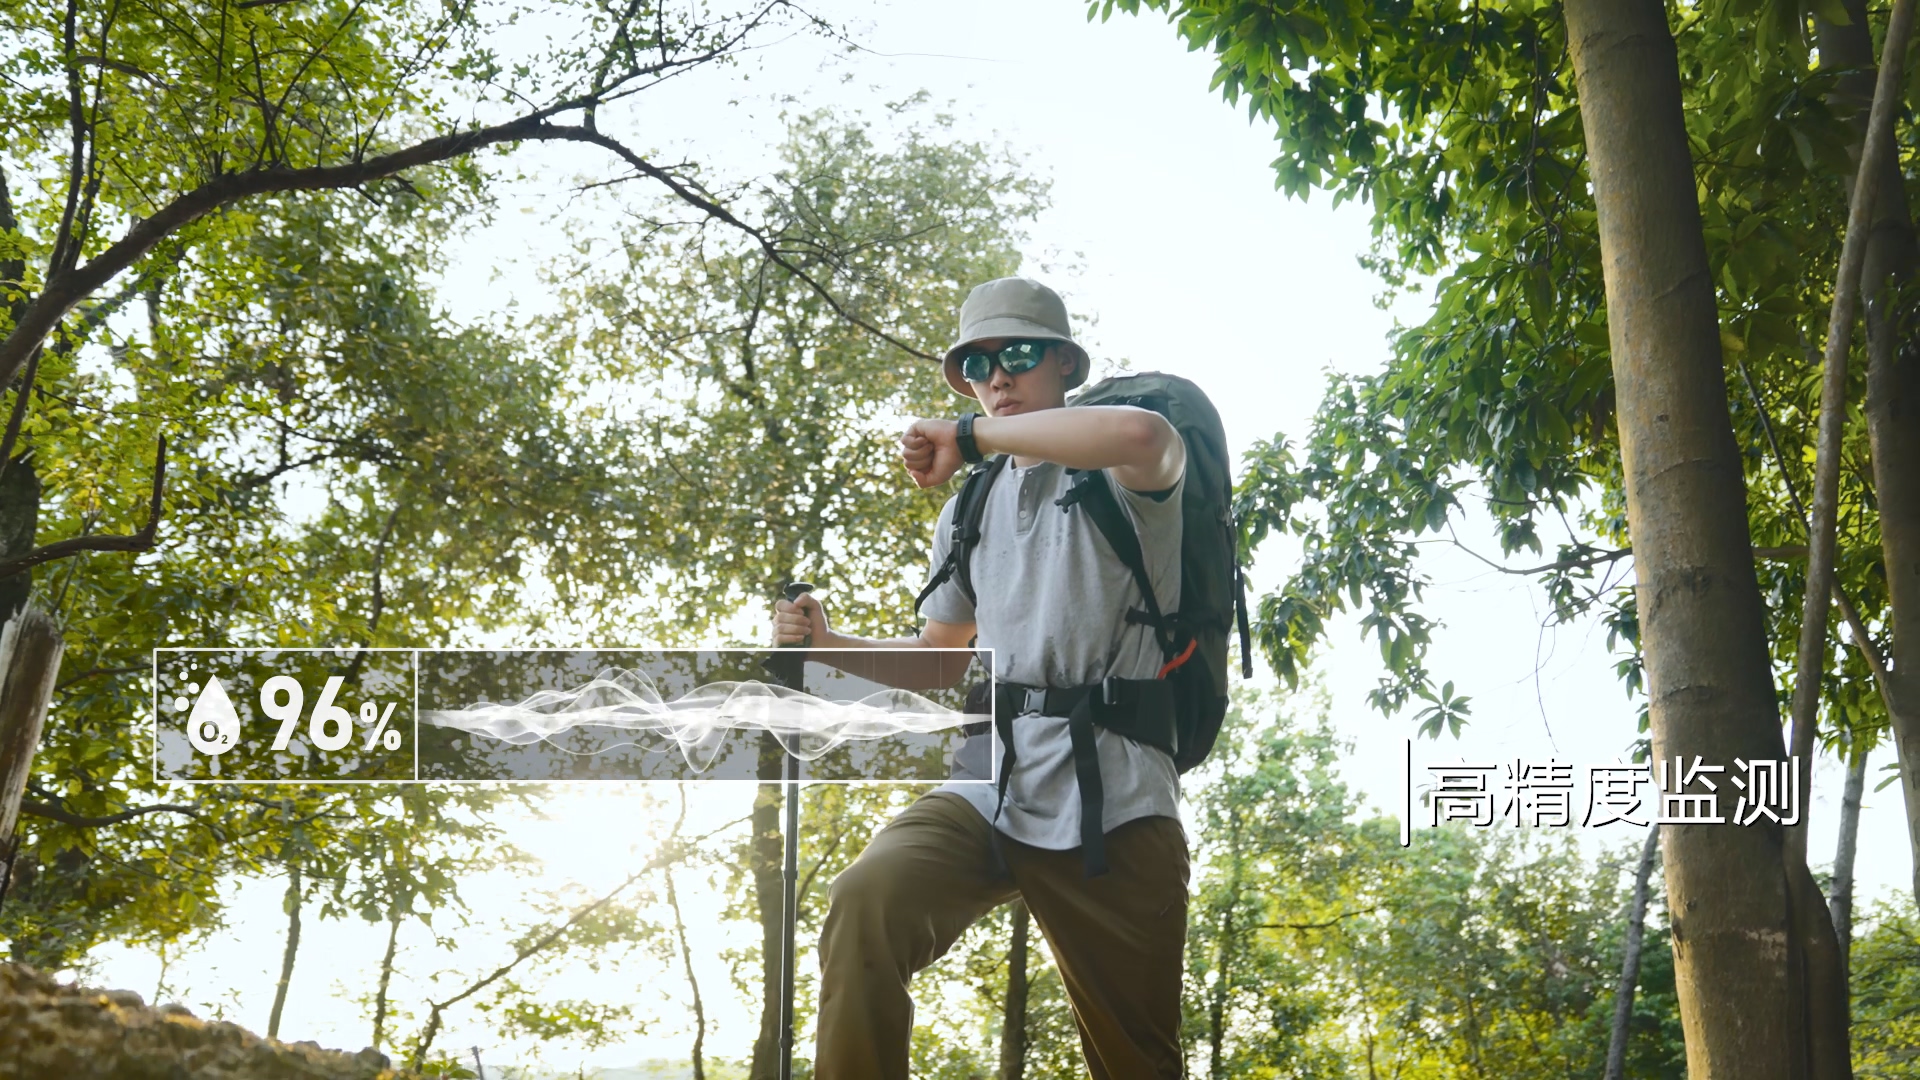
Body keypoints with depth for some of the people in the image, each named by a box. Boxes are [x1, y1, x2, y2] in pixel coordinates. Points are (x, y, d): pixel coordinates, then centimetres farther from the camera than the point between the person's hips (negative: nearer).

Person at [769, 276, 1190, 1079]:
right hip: (990, 787, 4)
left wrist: (970, 437, -16)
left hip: (1112, 800, -4)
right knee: (864, 902, -29)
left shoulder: (1122, 478, 3)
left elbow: (1144, 434, -24)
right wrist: (829, 644, 11)